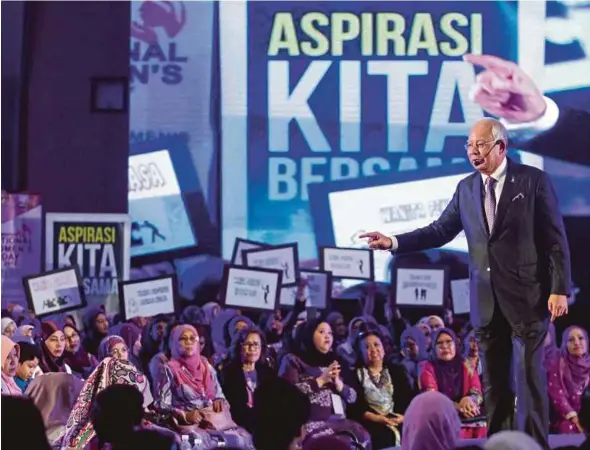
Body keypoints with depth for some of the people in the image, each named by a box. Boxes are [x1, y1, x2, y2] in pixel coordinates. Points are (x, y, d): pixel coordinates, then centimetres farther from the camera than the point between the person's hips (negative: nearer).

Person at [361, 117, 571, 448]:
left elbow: (556, 239, -6)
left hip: (527, 295, -5)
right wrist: (394, 242, -2)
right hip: (487, 301, 5)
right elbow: (441, 231, 10)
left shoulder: (533, 180, -5)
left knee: (530, 377, -5)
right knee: (494, 381, 9)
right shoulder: (467, 188, 10)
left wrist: (560, 289, -12)